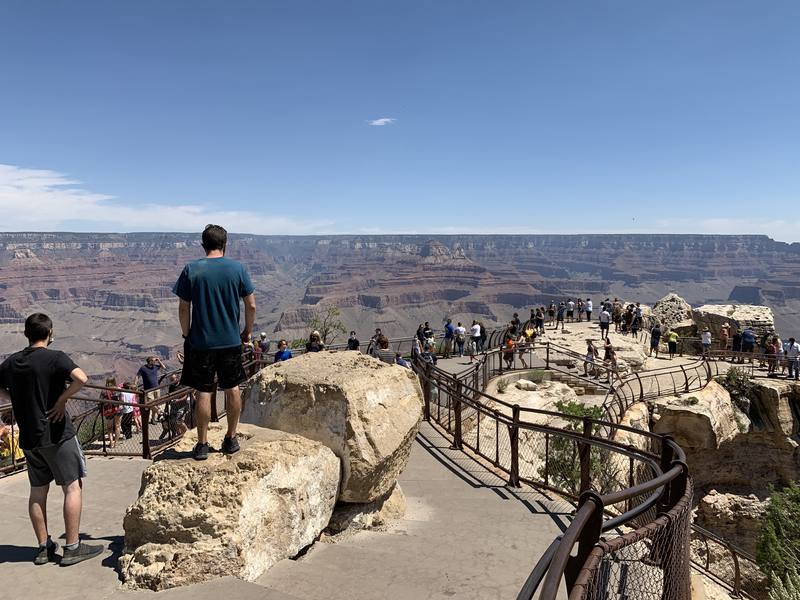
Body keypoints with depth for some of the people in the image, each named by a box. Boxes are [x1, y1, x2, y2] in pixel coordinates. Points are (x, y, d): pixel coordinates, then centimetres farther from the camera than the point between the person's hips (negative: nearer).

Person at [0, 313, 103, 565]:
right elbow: (81, 378, -29)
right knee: (73, 487, 2)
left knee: (38, 491, 14)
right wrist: (62, 399, -15)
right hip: (57, 434, -6)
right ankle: (72, 548, 4)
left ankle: (44, 547, 23)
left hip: (28, 437, 6)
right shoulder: (55, 357, -13)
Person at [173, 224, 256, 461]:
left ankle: (202, 445, 15)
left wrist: (186, 335, 9)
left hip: (200, 342, -1)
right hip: (231, 341, 1)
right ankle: (231, 439, 23)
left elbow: (184, 308, -4)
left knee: (203, 392, 7)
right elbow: (251, 305, -2)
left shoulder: (191, 270, -6)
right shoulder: (237, 269, -4)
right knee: (232, 388, 15)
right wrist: (247, 331, 11)